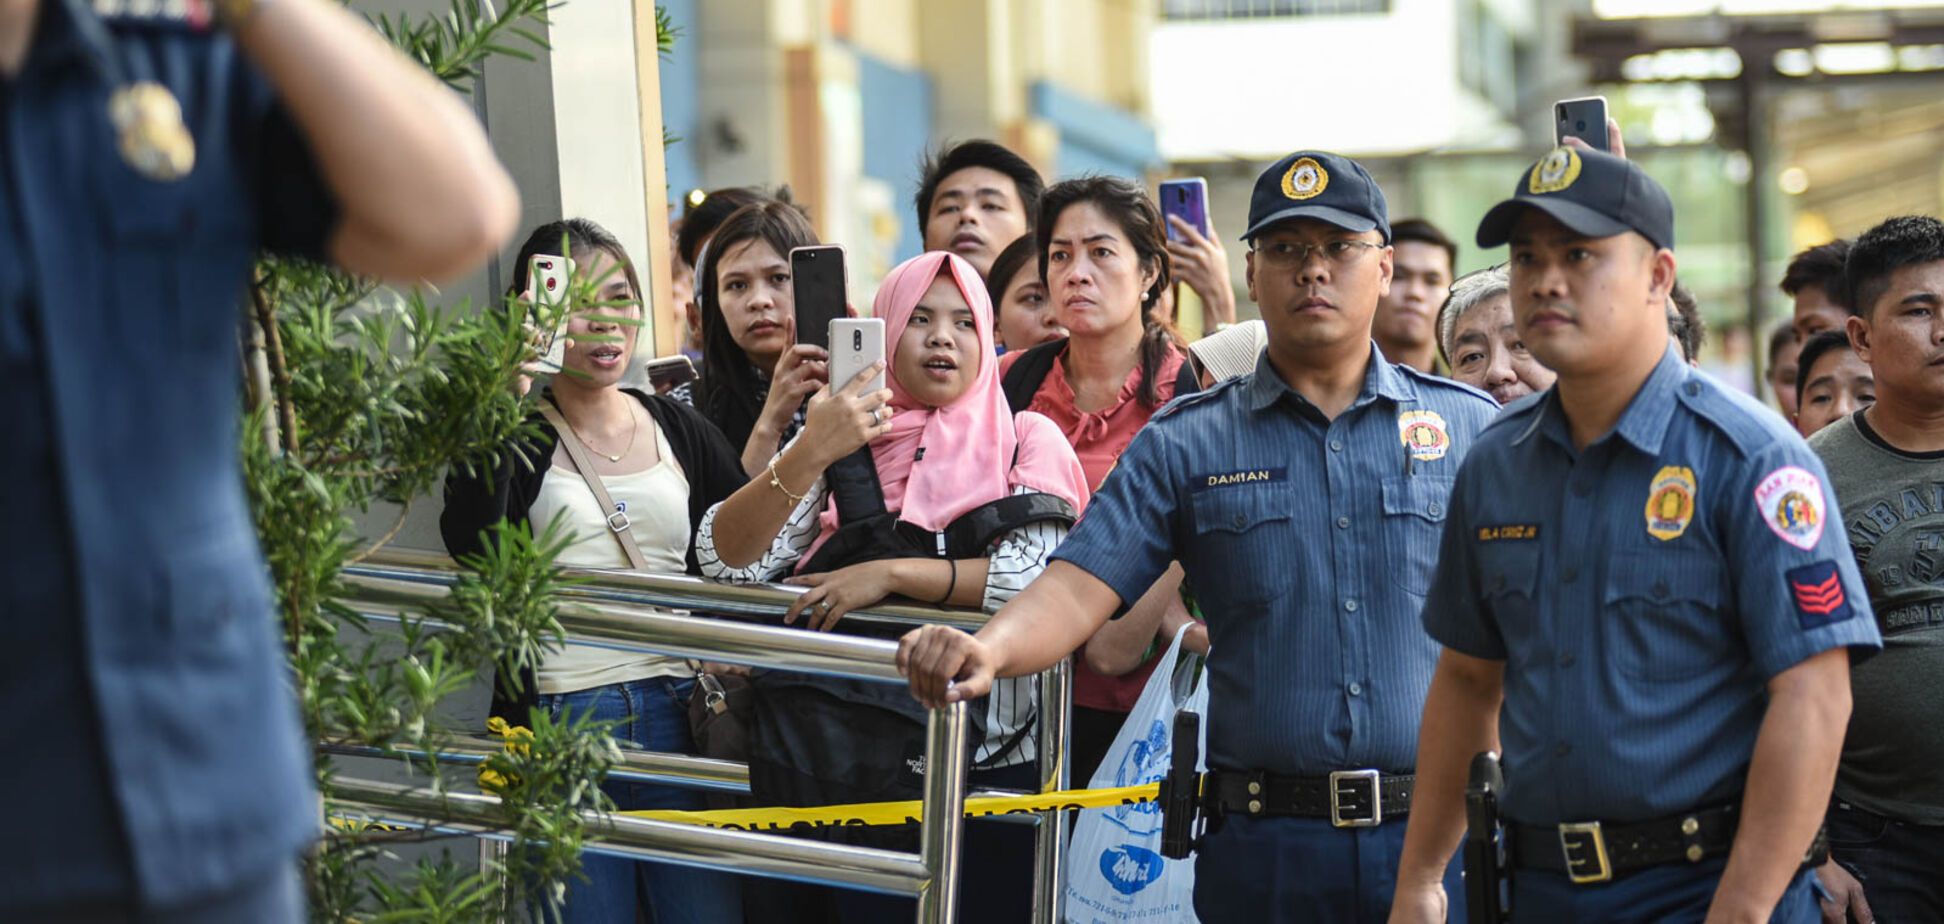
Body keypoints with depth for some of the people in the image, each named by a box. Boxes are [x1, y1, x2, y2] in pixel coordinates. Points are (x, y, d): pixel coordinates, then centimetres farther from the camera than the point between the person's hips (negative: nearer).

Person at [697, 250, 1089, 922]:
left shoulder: (1027, 441, 2)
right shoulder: (843, 443, 8)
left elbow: (1046, 574, -15)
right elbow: (727, 562, -4)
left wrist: (892, 574, -19)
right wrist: (811, 454, -17)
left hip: (996, 761, -1)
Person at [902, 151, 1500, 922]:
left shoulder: (1472, 428, 8)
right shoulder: (1187, 444, 5)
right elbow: (1080, 588, -6)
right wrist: (986, 650, -24)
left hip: (1438, 831, 0)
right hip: (1263, 846, 0)